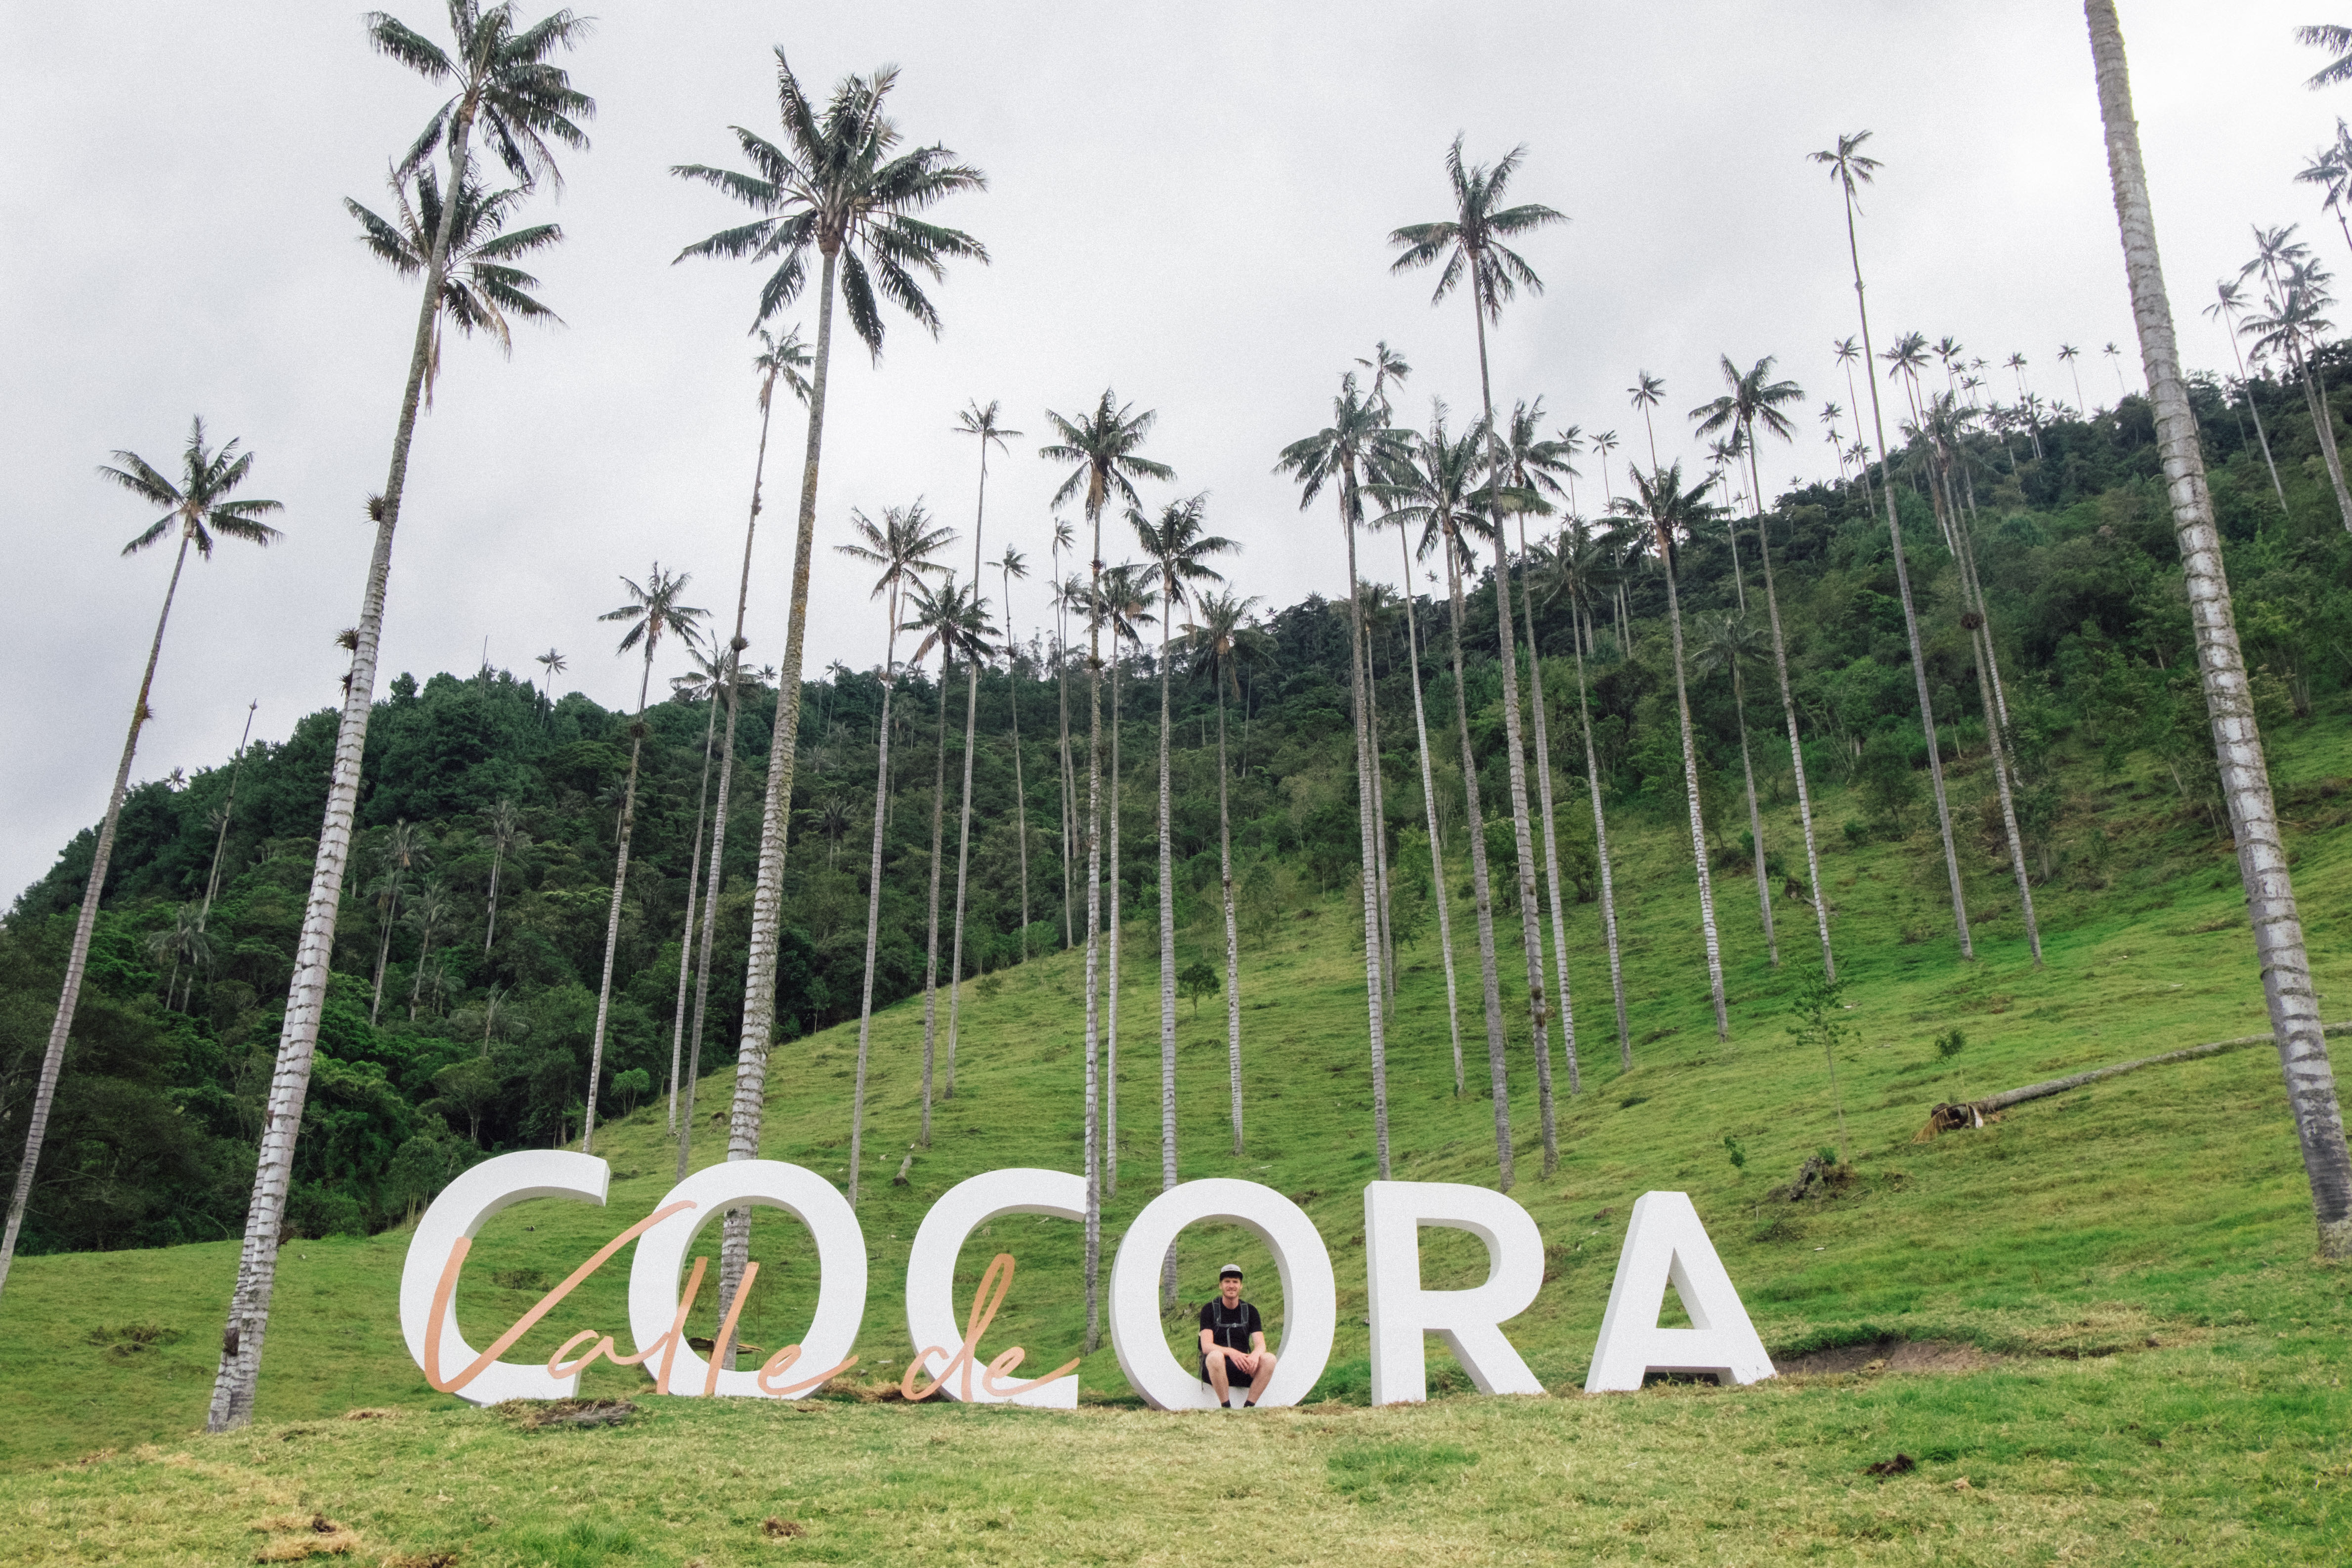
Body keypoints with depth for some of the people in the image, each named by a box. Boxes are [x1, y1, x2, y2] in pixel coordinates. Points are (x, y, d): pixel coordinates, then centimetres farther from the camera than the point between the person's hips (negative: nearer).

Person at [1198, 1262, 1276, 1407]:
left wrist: (1255, 1355, -26)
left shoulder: (1250, 1311, 12)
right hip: (1214, 1368, -3)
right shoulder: (1209, 1310, 3)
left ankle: (1248, 1407, -24)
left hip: (1243, 1368, 3)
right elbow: (1206, 1346, -9)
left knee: (1269, 1358, -26)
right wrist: (1231, 1352, -29)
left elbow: (1261, 1344, 1)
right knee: (1215, 1356, -38)